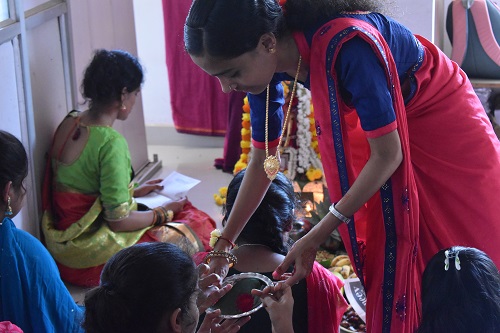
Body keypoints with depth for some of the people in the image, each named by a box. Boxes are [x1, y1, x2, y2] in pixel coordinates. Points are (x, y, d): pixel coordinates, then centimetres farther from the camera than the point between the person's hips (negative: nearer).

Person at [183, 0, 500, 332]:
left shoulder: (346, 45, -40)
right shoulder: (265, 62, -18)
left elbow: (388, 155, -31)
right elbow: (264, 158, -5)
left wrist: (315, 239, -30)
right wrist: (223, 246, -7)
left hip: (441, 115, -5)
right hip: (380, 121, 6)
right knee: (388, 258, 8)